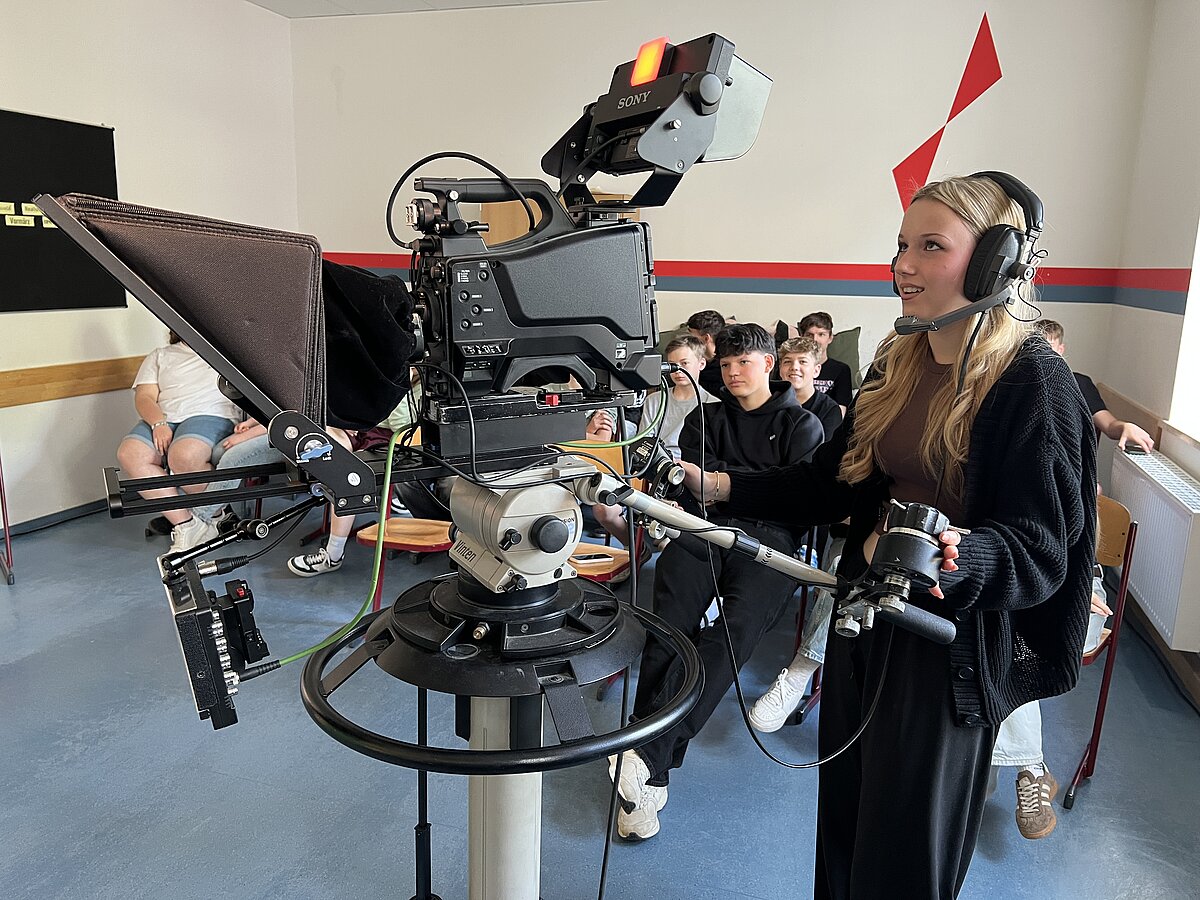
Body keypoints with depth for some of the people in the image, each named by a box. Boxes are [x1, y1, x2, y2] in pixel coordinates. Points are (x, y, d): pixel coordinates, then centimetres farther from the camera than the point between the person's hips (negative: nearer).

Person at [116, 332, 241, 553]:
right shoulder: (160, 356, 26)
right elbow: (144, 397, 13)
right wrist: (158, 423, -10)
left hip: (210, 415, -4)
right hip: (163, 419, 4)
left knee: (183, 456, -38)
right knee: (129, 454, -29)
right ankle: (185, 524, -26)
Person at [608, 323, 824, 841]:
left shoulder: (802, 425, 21)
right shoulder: (704, 419, 29)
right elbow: (693, 473, 11)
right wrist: (763, 482, 6)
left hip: (767, 537, -2)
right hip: (704, 529, 2)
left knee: (736, 627, -33)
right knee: (670, 630, -27)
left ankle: (647, 753, -42)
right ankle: (651, 776, -33)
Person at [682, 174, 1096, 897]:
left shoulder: (1034, 383, -16)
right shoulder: (899, 364, 4)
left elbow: (1040, 549, -21)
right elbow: (835, 479, 7)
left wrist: (950, 562, -42)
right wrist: (720, 485, -3)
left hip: (951, 641, -6)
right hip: (864, 614, 6)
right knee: (844, 819, 20)